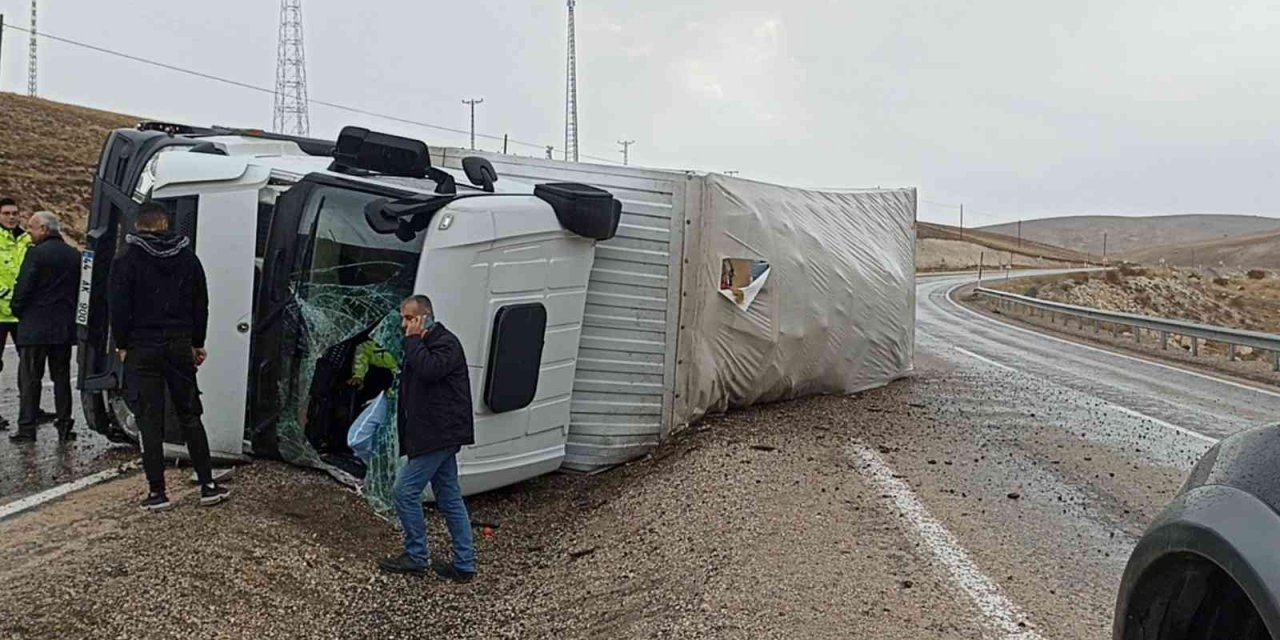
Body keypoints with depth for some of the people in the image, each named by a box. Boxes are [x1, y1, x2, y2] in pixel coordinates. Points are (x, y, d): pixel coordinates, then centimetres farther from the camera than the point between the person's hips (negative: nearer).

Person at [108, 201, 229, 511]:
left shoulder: (128, 259, -5)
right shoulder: (187, 257, 6)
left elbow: (119, 307, -7)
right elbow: (200, 303, 9)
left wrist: (122, 344, 3)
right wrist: (197, 343, 16)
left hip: (142, 349, -3)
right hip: (179, 346, 3)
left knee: (150, 419, 0)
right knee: (190, 415, 9)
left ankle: (157, 491, 2)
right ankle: (208, 485, 10)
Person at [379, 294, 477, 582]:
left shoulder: (447, 343, -12)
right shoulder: (422, 345, 19)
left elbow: (429, 369, -30)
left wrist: (414, 340, -20)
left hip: (440, 434, -10)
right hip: (437, 435, 10)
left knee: (405, 492, -5)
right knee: (450, 498, 10)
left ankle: (416, 556, 9)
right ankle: (465, 565, 15)